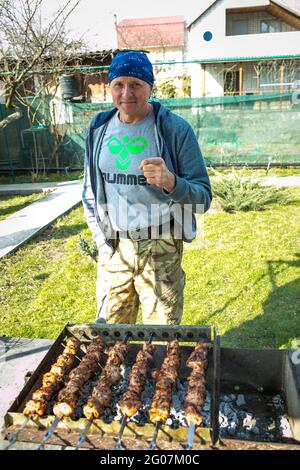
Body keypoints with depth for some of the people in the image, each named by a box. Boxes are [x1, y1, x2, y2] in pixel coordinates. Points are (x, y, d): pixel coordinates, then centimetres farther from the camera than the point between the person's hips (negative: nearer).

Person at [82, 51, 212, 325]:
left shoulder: (176, 129, -9)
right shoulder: (99, 128, 4)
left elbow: (202, 198, -10)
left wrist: (171, 182, -30)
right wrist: (101, 237, 5)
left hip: (160, 248, -3)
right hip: (112, 247, 4)